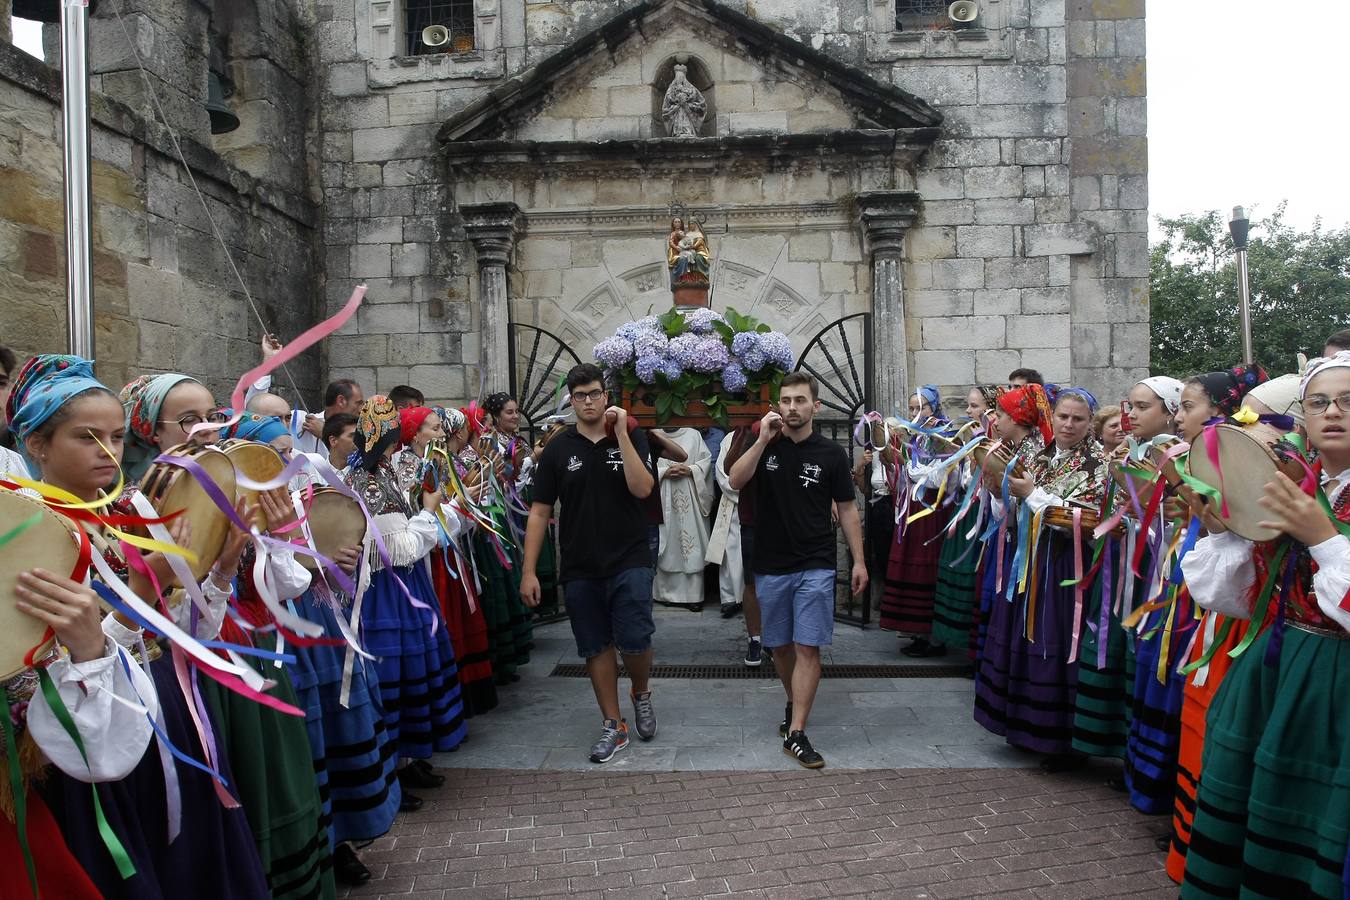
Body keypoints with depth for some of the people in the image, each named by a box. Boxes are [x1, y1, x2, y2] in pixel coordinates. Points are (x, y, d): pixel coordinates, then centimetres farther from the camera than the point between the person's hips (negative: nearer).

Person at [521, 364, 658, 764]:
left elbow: (642, 488, -15)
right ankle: (613, 725, 23)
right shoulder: (558, 448, 3)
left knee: (634, 641, -7)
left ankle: (641, 694, 25)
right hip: (580, 568, 2)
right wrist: (529, 571, -3)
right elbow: (540, 511, 2)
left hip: (629, 561, -2)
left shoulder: (631, 438, 1)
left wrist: (621, 433, -17)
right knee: (596, 647, 8)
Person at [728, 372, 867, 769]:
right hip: (770, 565, 2)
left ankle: (796, 732, 0)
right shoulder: (765, 445, 3)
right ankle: (794, 704, 37)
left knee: (808, 647, -5)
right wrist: (763, 440, -19)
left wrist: (859, 561, 1)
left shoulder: (831, 454, 0)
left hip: (815, 566, -2)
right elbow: (735, 482, -13)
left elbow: (847, 509, 5)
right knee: (780, 645, 13)